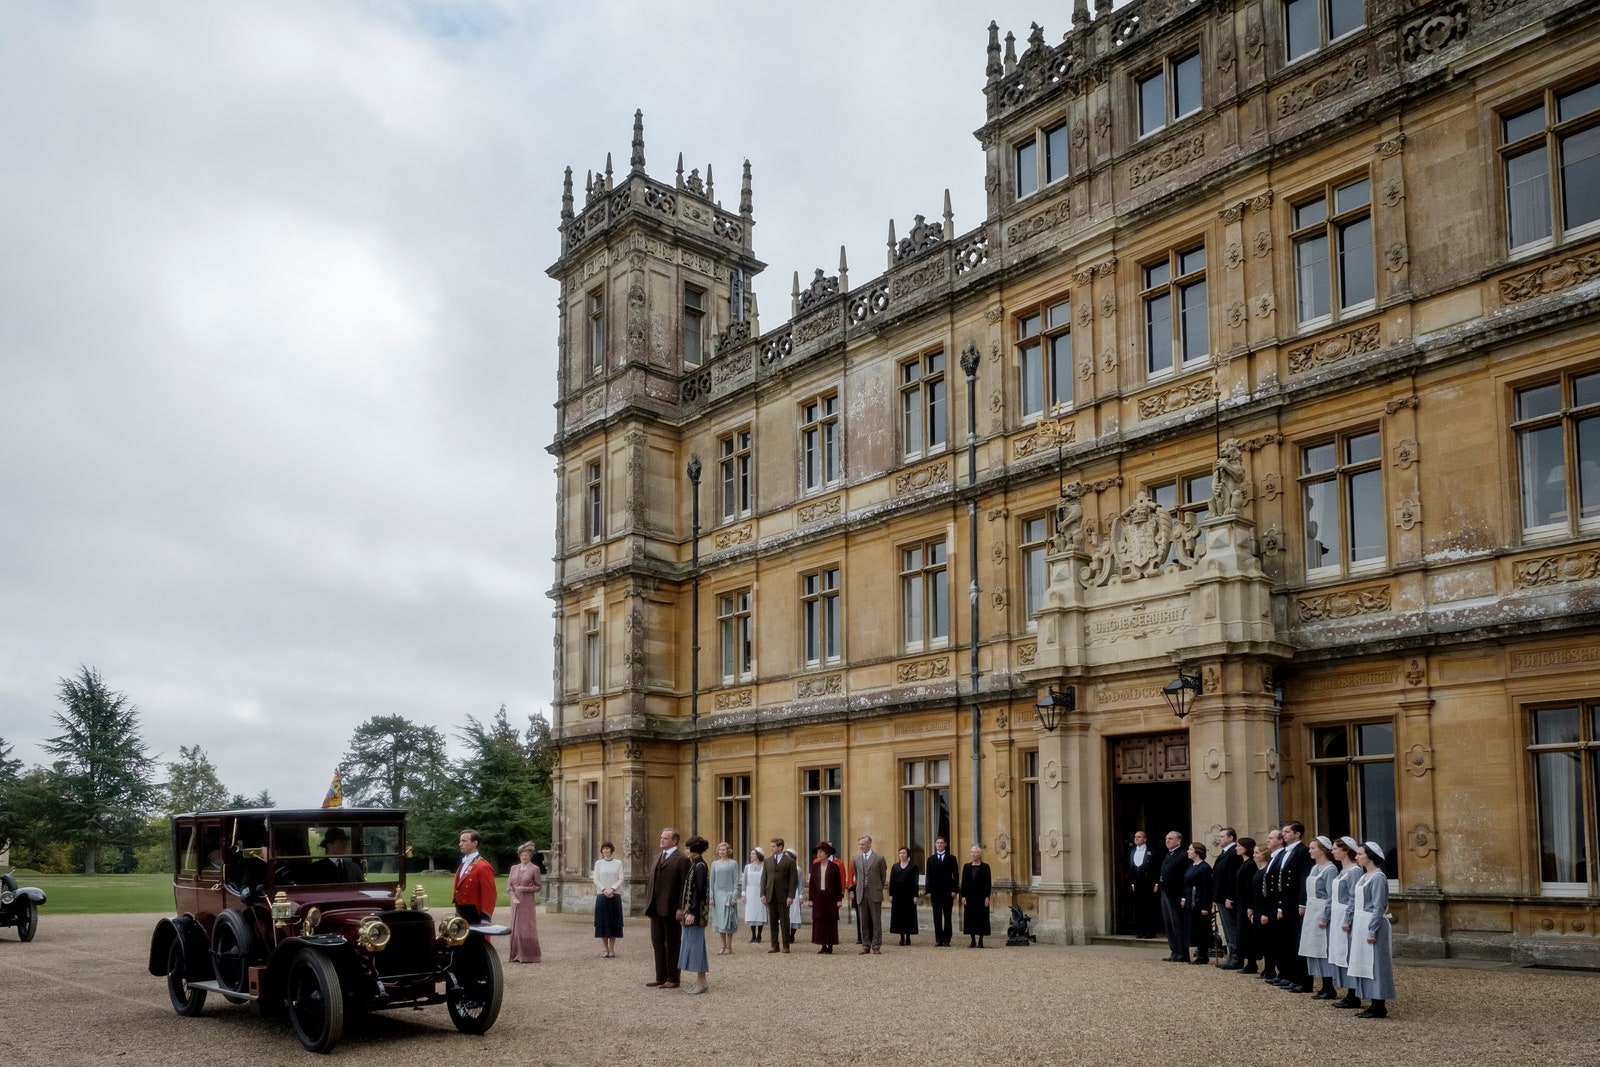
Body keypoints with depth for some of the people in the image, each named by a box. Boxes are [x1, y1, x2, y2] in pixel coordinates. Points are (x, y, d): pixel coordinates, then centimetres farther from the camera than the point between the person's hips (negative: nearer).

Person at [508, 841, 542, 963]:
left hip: (528, 902, -4)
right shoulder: (514, 868, 10)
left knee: (527, 928, -4)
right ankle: (517, 955, 10)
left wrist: (525, 889, -14)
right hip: (516, 902, 4)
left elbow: (538, 886, 0)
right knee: (516, 927, 4)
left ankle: (529, 956, 1)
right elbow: (509, 884, 6)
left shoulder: (534, 869, -1)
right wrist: (514, 897, -9)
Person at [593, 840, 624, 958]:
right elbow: (596, 880, 1)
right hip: (601, 895, 0)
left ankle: (612, 950, 7)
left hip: (615, 895, 0)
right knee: (603, 923, -1)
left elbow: (621, 879, 1)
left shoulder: (618, 863, 5)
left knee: (614, 922, 1)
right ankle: (604, 950, 4)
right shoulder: (598, 863, 6)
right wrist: (604, 890, -13)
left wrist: (612, 889, -14)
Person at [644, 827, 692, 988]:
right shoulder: (658, 858, 16)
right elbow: (650, 880, 17)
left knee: (672, 945, 2)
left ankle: (673, 979, 9)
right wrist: (648, 903, 10)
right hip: (656, 908, 8)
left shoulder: (682, 859, -9)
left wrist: (681, 908, -18)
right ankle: (661, 977, 20)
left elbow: (684, 886, -13)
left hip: (671, 909, -8)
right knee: (657, 943, 12)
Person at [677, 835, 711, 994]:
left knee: (695, 942, -5)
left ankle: (701, 982, 1)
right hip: (691, 910, 10)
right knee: (692, 943, 12)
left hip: (696, 911, -10)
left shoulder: (699, 866, -16)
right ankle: (698, 980, 18)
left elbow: (699, 891, -20)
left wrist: (692, 912, -22)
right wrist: (683, 909, 16)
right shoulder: (695, 864, 12)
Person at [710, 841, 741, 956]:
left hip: (728, 894, -4)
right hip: (718, 895, 4)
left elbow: (736, 881, -2)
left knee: (728, 921, -5)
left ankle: (729, 947, 1)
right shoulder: (715, 864, 9)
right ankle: (723, 946, 14)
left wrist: (734, 896, -9)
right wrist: (711, 897, 4)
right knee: (719, 922, 5)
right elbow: (712, 881, 10)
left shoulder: (733, 863, 0)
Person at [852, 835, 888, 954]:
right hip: (861, 894, 3)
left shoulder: (879, 858, -1)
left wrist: (879, 888, 9)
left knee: (876, 921, 0)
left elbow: (884, 875, 7)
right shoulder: (856, 860, 9)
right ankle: (866, 946, 12)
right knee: (863, 922, 6)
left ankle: (876, 946, 4)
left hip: (875, 894, -3)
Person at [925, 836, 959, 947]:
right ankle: (939, 940, 6)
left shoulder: (951, 859, 5)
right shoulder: (931, 859, 10)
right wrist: (928, 891, -1)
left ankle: (946, 940, 3)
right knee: (937, 917, 3)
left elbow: (956, 876, 2)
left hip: (948, 892, -2)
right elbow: (928, 876, 7)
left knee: (947, 917, 1)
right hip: (935, 892, 2)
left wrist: (954, 890, -7)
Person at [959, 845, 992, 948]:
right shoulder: (967, 866, 8)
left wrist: (987, 897, -9)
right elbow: (963, 882, 6)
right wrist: (963, 896, -2)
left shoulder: (985, 867, 0)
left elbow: (988, 883, -2)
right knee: (970, 918, 3)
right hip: (969, 896, 3)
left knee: (981, 918, -1)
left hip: (981, 896, -3)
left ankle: (980, 942, 5)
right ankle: (973, 941, 11)